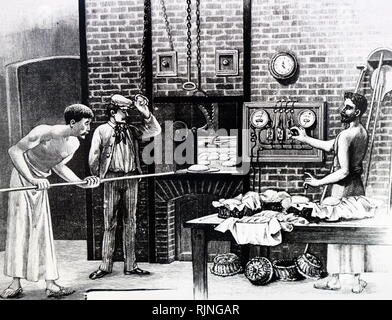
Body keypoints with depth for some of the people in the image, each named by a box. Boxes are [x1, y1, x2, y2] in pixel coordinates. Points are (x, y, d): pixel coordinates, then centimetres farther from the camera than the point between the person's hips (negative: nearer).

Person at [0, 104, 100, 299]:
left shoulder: (74, 144, -6)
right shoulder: (45, 133, -27)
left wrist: (82, 182, -5)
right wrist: (32, 179, -37)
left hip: (41, 184, 5)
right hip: (21, 179, -5)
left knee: (43, 232, 1)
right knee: (18, 229, -4)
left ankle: (51, 284, 1)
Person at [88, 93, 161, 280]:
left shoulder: (131, 131, 13)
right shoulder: (101, 131, 3)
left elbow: (155, 131, 9)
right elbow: (93, 157, 4)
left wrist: (145, 113, 0)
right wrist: (99, 177, 4)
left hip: (131, 178, 3)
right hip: (111, 178, -3)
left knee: (130, 222, 7)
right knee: (110, 222, 1)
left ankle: (130, 265, 14)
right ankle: (105, 266, 8)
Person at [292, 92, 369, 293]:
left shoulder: (345, 136, -20)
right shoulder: (362, 132, 8)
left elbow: (343, 171, -23)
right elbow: (329, 146, 14)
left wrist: (318, 182, -15)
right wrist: (306, 139, 12)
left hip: (343, 187, -8)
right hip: (357, 187, 8)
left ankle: (334, 279, 14)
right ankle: (357, 280, 18)